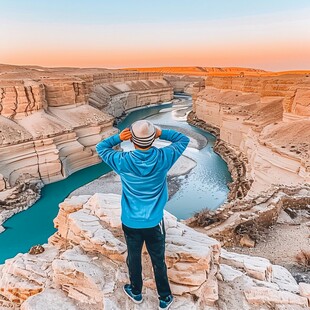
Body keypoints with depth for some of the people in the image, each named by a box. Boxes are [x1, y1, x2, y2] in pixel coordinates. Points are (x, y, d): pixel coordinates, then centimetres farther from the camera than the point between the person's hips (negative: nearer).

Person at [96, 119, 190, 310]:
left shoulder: (123, 161, -20)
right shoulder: (163, 158, -19)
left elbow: (101, 147, 0)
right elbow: (184, 140, -1)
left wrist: (119, 138, -6)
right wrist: (161, 133, -8)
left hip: (131, 223, 0)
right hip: (154, 222, 0)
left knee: (134, 259, 23)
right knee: (159, 261, 19)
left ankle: (136, 293, 47)